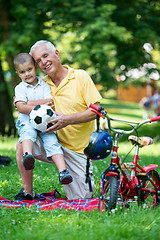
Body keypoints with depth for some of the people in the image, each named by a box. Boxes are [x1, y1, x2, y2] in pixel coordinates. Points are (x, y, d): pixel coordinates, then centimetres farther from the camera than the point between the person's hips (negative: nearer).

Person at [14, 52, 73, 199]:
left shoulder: (44, 85, 12)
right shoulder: (20, 88, 8)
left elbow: (50, 102, -2)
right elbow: (20, 107, -6)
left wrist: (29, 104, -9)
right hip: (26, 121, -2)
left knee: (52, 142, -21)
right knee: (27, 133, -36)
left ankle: (63, 171, -33)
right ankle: (28, 155, -65)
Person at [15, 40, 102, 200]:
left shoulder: (81, 77, -10)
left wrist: (68, 120, -28)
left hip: (78, 149, -3)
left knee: (80, 198, -1)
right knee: (22, 145, -21)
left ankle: (87, 176, 35)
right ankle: (28, 193, -5)